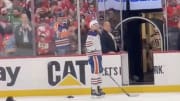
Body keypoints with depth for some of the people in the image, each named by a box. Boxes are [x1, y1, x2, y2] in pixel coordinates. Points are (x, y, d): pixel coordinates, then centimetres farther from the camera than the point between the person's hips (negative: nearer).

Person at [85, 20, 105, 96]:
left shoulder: (97, 34, 19)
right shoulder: (91, 35, -14)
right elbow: (88, 45, -21)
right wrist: (91, 56, -23)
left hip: (98, 55, 10)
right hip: (93, 55, -10)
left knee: (99, 70, 12)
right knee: (95, 71, -12)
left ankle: (98, 88, 19)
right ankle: (93, 89, -11)